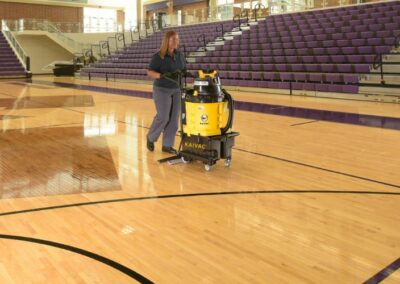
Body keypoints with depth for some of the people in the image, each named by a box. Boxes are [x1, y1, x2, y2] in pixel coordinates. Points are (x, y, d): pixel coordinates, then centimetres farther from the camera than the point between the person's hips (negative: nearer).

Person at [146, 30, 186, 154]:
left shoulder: (180, 54, 5)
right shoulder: (158, 56, -11)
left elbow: (184, 70, 14)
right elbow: (150, 72, -12)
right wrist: (163, 75, -27)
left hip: (177, 90, 5)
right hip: (162, 90, -5)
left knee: (174, 118, 1)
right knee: (163, 117, -10)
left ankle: (167, 145, 10)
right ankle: (151, 137, 16)